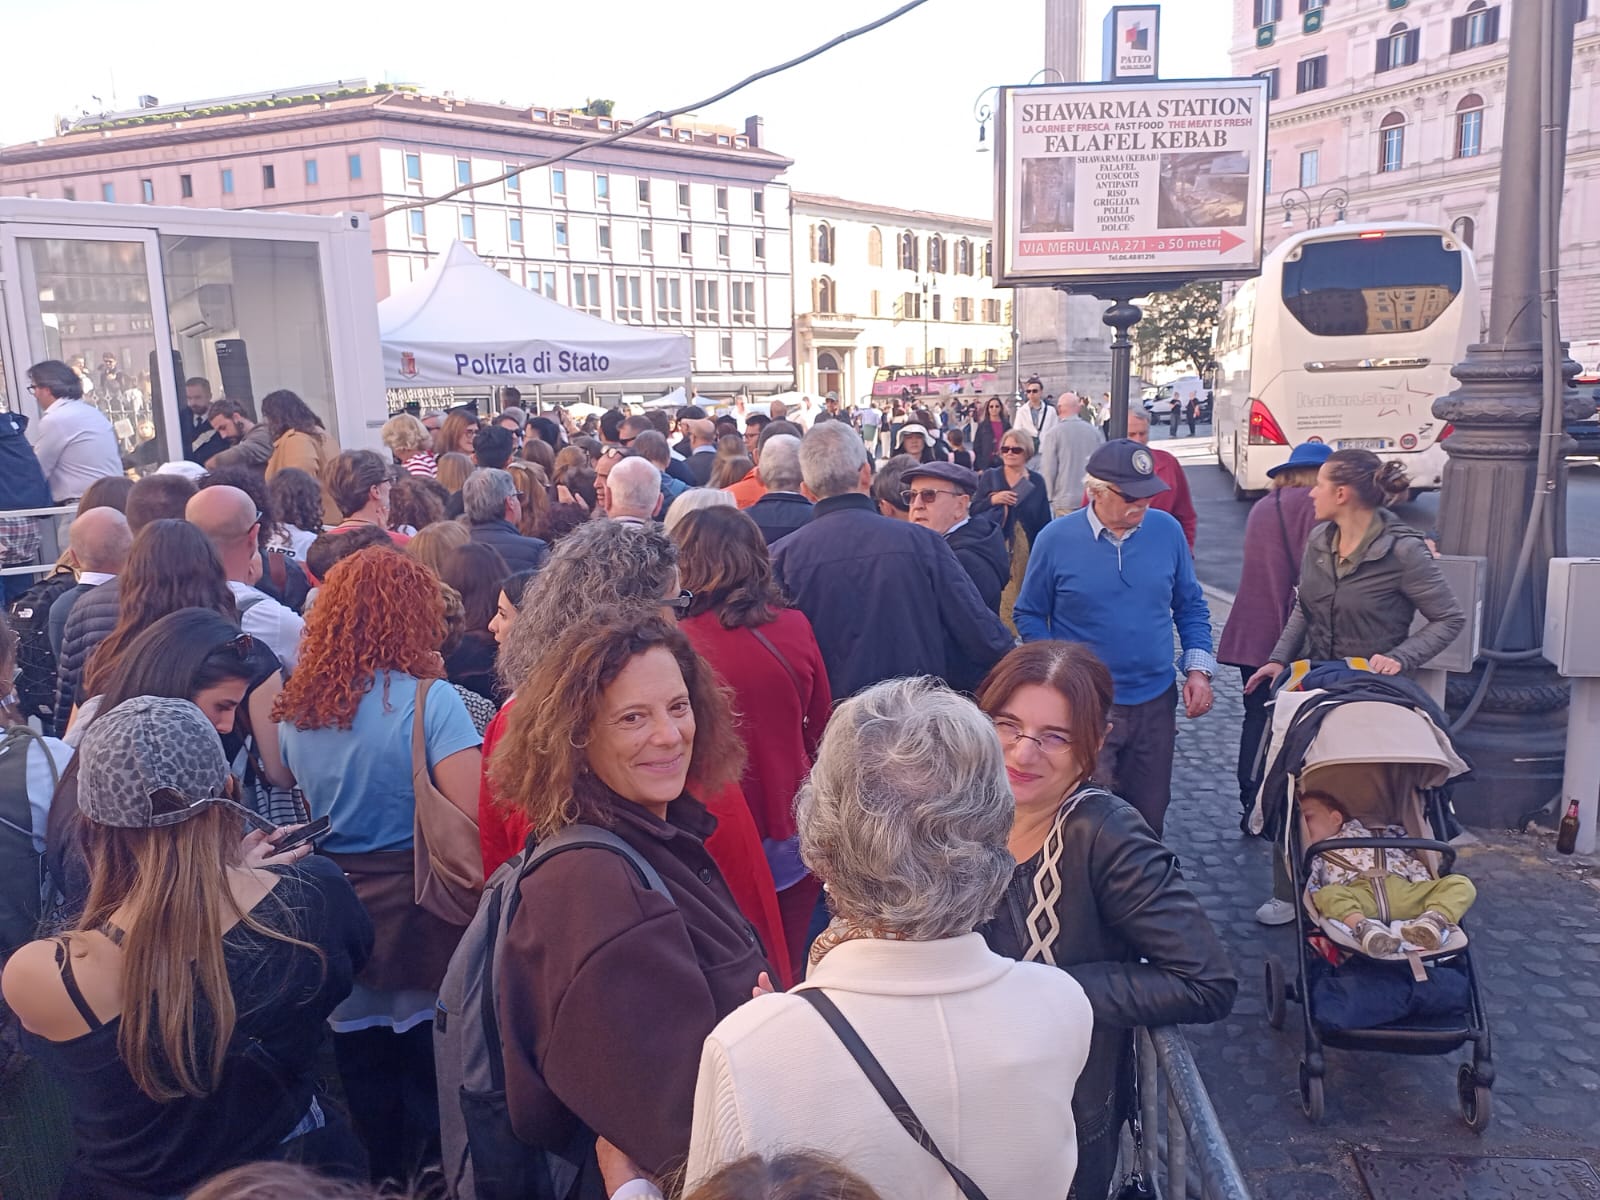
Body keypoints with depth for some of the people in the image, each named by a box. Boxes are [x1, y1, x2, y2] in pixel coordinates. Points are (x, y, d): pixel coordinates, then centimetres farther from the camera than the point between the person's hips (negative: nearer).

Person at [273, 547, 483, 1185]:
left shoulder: (297, 707, 2)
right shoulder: (429, 701, -16)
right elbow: (473, 821, -22)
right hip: (418, 920, -5)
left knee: (367, 1094, 20)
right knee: (431, 1092, 10)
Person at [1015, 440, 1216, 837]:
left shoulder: (1167, 530, -1)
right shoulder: (1056, 538, -8)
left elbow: (1191, 607, 10)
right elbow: (1029, 615, 1)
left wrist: (1198, 668, -1)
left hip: (1155, 703, 3)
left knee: (1149, 815, 16)